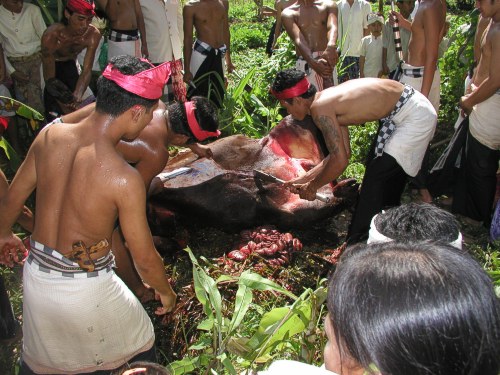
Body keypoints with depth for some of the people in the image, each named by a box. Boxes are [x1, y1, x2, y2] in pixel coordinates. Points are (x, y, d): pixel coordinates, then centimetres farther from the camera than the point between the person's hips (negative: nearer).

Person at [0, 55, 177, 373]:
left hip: (35, 276, 5)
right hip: (86, 290, -5)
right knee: (139, 346, 23)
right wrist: (166, 293, 3)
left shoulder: (49, 136, -12)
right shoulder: (125, 179, -27)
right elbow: (145, 259, -17)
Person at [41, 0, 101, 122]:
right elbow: (50, 79, -33)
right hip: (50, 66, -3)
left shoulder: (93, 34, -28)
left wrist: (78, 95, -44)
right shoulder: (51, 35, -36)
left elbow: (87, 70, -26)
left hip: (70, 65, 3)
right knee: (55, 114, -12)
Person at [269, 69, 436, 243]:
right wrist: (305, 178, 13)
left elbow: (340, 161, -22)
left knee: (375, 175, -6)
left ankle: (357, 241, 4)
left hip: (415, 115, -10)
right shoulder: (330, 103, 8)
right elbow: (340, 152, 11)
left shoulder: (320, 107, -20)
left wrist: (312, 186, -7)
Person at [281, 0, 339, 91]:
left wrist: (331, 46, -36)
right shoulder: (288, 13, 5)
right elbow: (298, 40, -12)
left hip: (327, 60, 1)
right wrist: (313, 62, -33)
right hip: (305, 65, -1)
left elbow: (332, 27, -11)